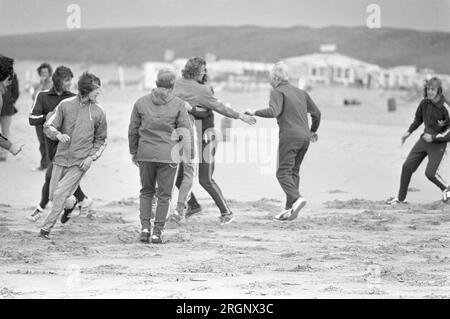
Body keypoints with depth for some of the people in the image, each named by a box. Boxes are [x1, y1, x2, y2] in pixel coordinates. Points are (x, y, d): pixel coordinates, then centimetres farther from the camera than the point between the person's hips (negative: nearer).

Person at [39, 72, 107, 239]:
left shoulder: (98, 112, -1)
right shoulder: (65, 105, -2)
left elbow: (101, 140, 9)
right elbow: (48, 126, -2)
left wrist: (91, 157, -6)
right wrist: (58, 135, -24)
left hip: (80, 162, -2)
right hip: (61, 158, 2)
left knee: (60, 194, -14)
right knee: (53, 195, 8)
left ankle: (47, 227, -2)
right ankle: (71, 204, 40)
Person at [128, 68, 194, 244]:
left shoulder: (141, 102, 2)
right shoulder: (178, 105, -5)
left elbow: (133, 130, 6)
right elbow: (187, 131, -6)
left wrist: (133, 152, 18)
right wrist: (190, 154, 4)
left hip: (145, 153, 2)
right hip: (168, 155, -2)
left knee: (146, 191, 18)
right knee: (164, 195, 8)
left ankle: (145, 226, 5)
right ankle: (157, 232, 6)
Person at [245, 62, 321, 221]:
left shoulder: (278, 92, -3)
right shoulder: (301, 92, 19)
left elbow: (273, 111, -20)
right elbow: (316, 112, 22)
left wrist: (254, 113, -8)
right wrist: (313, 130, 37)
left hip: (289, 137, -7)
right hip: (304, 137, 7)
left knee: (283, 172, -7)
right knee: (294, 172, 12)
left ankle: (296, 198, -29)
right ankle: (290, 208, 7)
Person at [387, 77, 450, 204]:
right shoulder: (425, 102, -3)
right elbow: (418, 118, 17)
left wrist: (434, 137, -21)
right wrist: (409, 131, 8)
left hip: (438, 144, -6)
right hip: (425, 139, 6)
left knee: (430, 173, -14)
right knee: (407, 166, 1)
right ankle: (401, 198, 13)